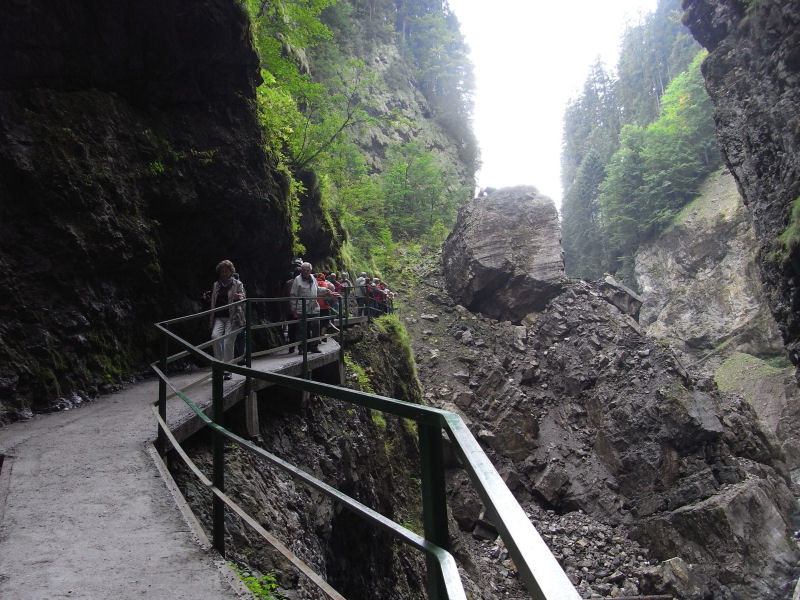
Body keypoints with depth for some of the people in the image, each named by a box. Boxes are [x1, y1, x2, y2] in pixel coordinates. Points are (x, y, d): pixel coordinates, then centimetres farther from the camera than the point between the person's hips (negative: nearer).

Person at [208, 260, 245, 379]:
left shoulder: (237, 284, 6)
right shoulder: (216, 285, 18)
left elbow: (243, 299, -7)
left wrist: (239, 297, -26)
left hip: (232, 317, -3)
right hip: (219, 317, 3)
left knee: (228, 342, -10)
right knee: (215, 336, -22)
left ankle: (227, 370, 1)